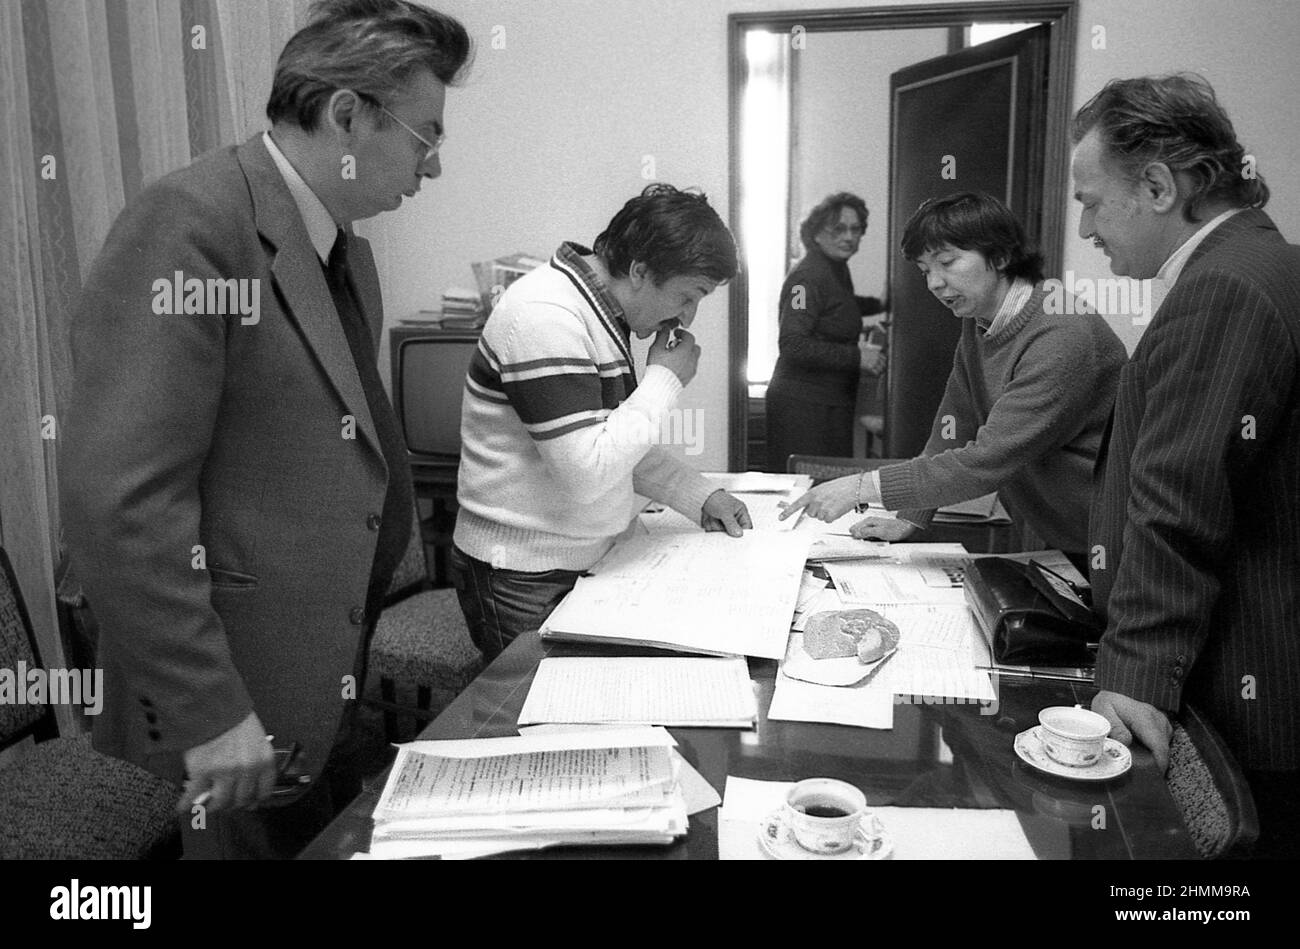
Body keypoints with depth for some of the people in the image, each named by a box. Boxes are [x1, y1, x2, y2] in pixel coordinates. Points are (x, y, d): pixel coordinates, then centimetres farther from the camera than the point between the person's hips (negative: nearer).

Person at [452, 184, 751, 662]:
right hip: (525, 581, -9)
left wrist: (701, 496, 7)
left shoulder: (602, 312, 9)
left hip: (586, 562, 9)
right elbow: (589, 470, -29)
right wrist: (665, 378, -17)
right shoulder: (545, 315, -22)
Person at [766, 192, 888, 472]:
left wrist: (882, 304, 35)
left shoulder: (838, 270, 16)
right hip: (803, 404, -10)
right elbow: (792, 344, -24)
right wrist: (856, 356, -21)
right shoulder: (808, 276, -15)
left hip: (833, 403, 10)